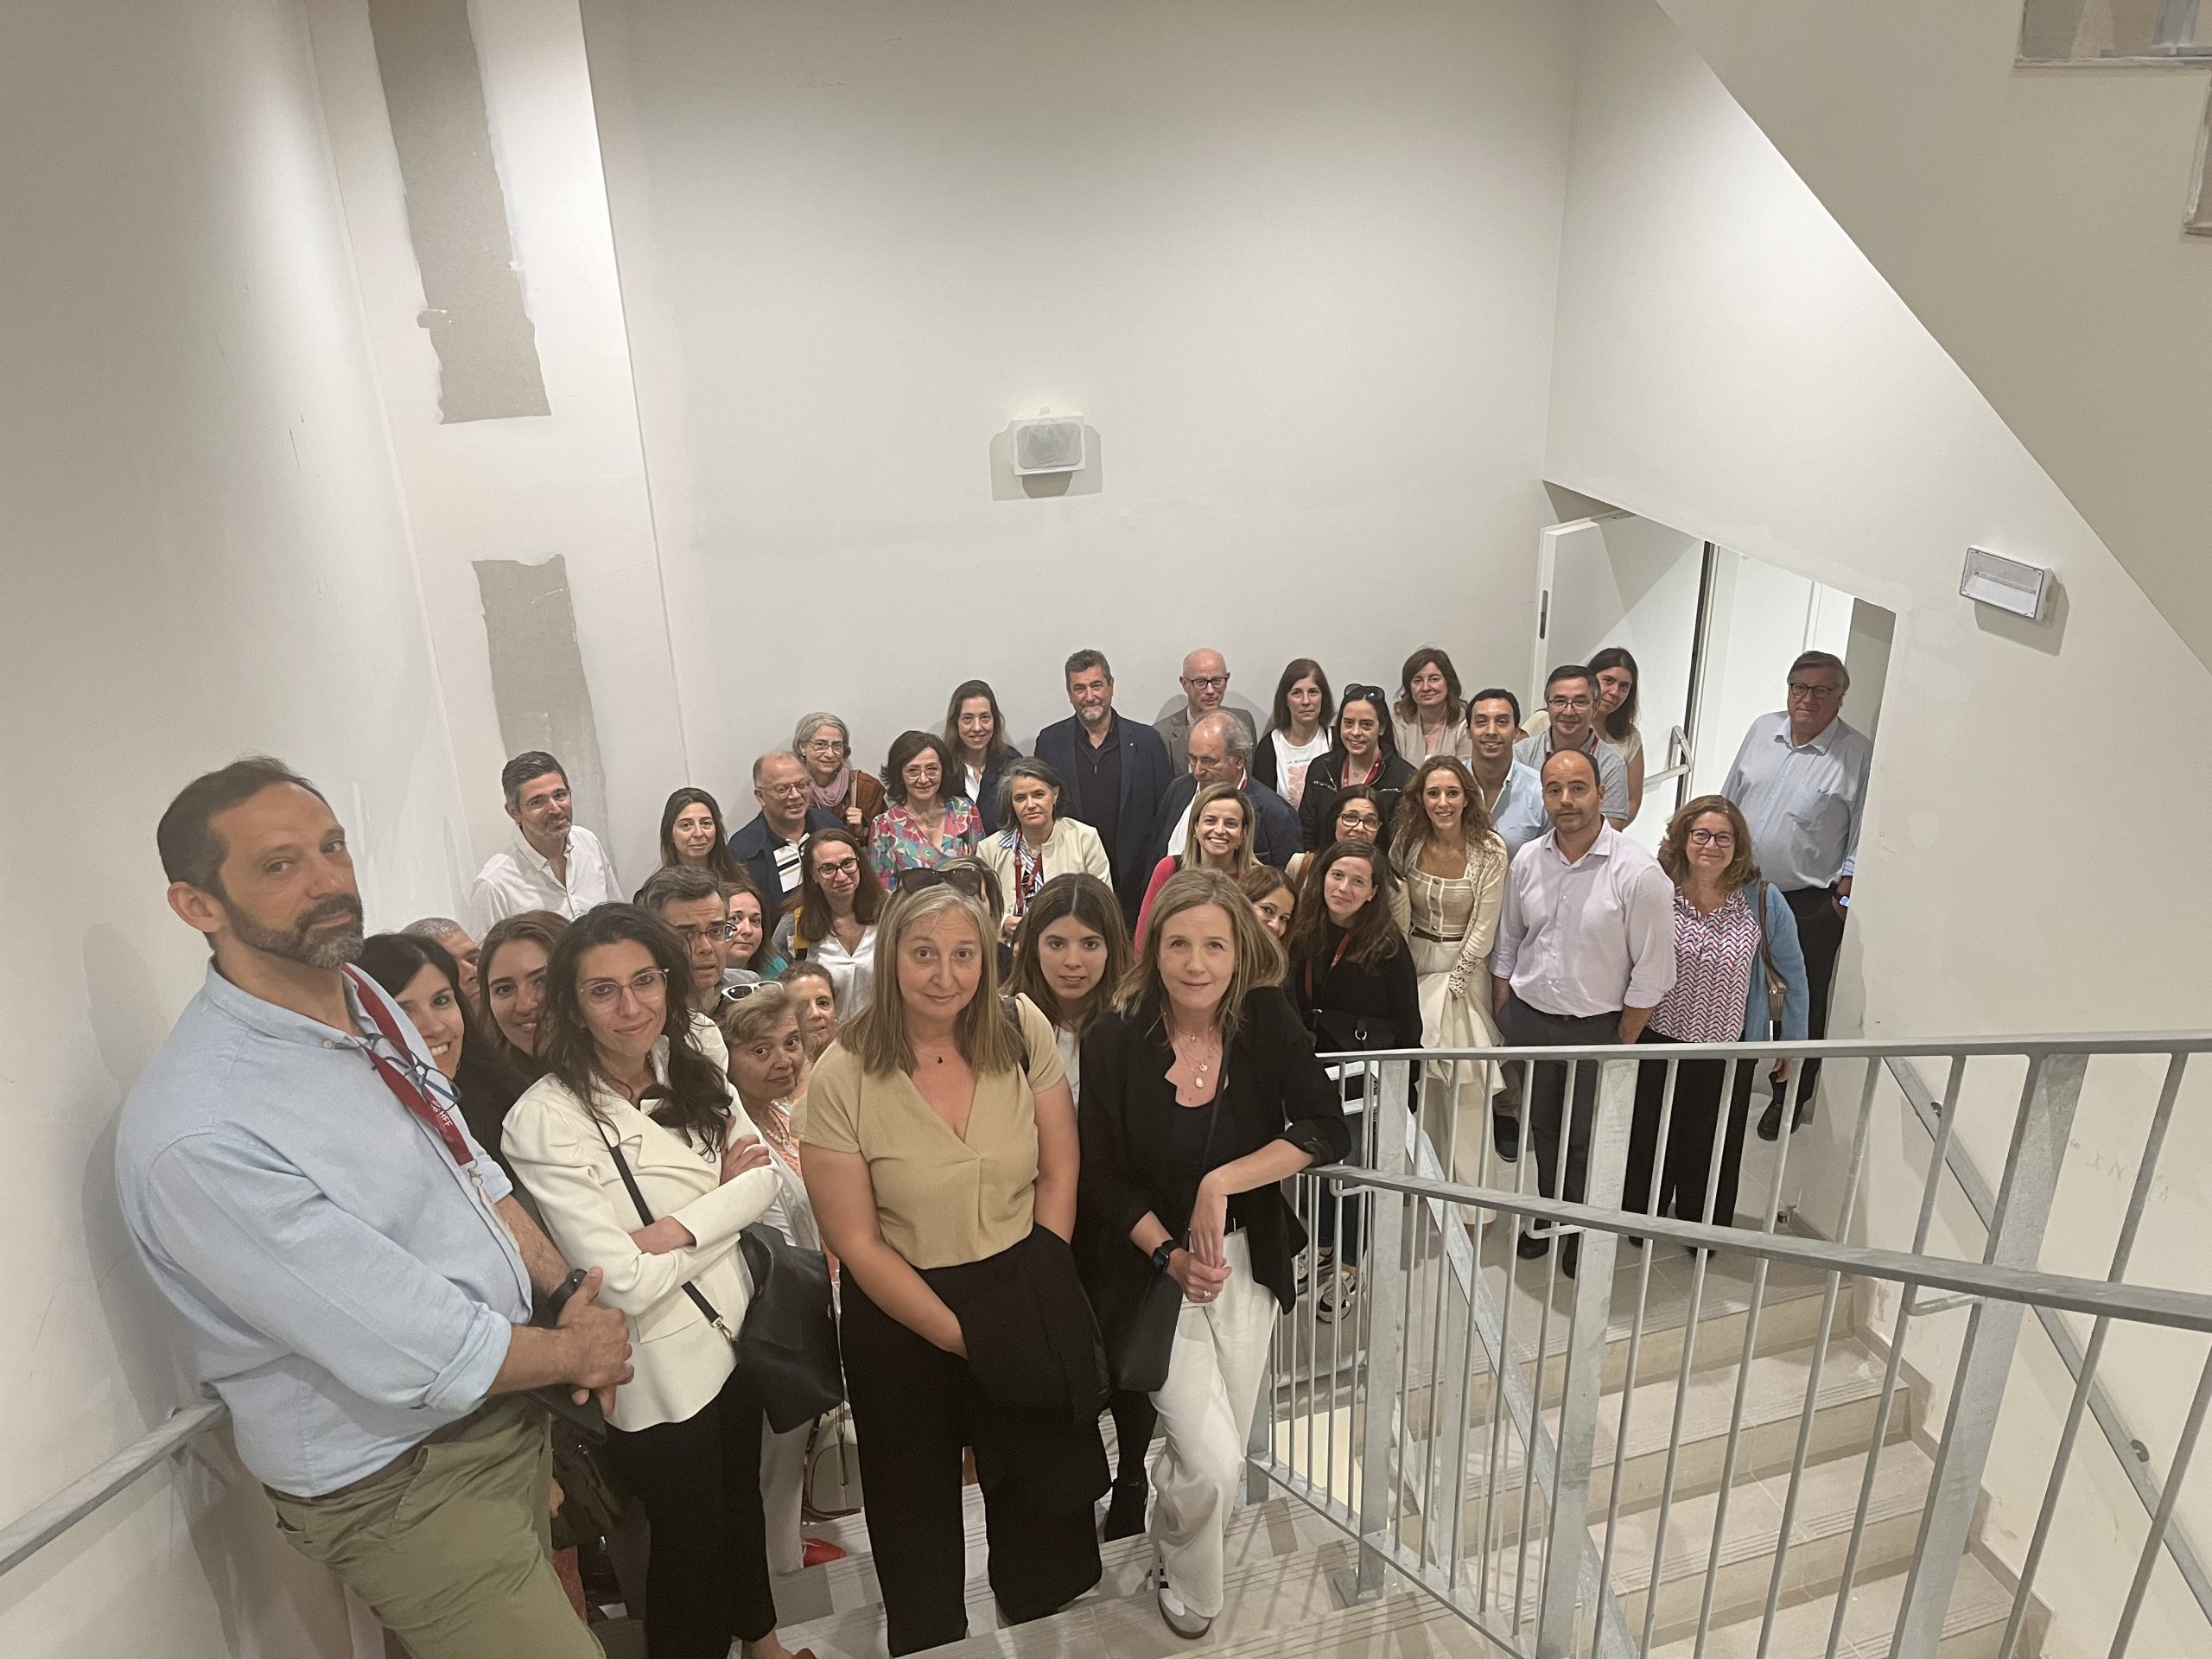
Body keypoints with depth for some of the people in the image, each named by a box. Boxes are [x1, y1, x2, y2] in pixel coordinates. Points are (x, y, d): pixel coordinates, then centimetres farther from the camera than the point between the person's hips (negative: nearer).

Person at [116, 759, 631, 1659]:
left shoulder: (365, 999, -4)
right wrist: (578, 1350, -11)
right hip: (405, 1483, -7)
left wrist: (565, 1293, -2)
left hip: (507, 1412, 8)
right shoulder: (198, 1134, -30)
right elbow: (419, 1358, -26)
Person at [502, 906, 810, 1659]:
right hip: (656, 1368, -6)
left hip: (734, 1334, 6)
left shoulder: (693, 1075, -3)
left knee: (743, 1502, 27)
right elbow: (623, 1283, -25)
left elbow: (763, 1176, -5)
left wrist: (680, 1228, -21)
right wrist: (724, 1199, -14)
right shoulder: (545, 1120, -23)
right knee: (689, 1539, 15)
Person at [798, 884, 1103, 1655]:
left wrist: (1035, 1298, -8)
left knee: (1047, 1504, 18)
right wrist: (959, 1333, -13)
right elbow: (857, 1242, -14)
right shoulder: (843, 1077, -18)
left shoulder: (1022, 1033, -11)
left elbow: (1058, 1174, -2)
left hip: (1024, 1308, 2)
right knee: (919, 1520, 19)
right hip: (902, 1320, -2)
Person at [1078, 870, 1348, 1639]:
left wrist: (1219, 1183, -23)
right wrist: (1171, 1256, -19)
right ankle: (1187, 1595, 25)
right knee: (1212, 1461, -8)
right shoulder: (1115, 1038, -16)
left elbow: (1326, 1130, -17)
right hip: (1152, 1264, -2)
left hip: (1247, 1258, 3)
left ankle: (1169, 1540, 47)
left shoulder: (1267, 1020, -12)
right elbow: (1103, 1177, -9)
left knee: (1225, 1450, 13)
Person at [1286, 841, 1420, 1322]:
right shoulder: (1305, 936, -2)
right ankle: (1322, 1249, 36)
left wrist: (1403, 1091, -9)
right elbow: (1296, 1008, 6)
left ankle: (1347, 1267, 22)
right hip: (1318, 1072, 4)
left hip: (1367, 1079, -4)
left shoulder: (1389, 946, -14)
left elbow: (1408, 1027, -9)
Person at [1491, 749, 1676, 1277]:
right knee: (1541, 1129, 19)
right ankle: (1546, 1217, 42)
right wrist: (1503, 1017, 9)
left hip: (1597, 1027, -3)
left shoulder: (1638, 872, -19)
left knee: (1588, 1140, 14)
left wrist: (1623, 1042, -9)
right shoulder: (1527, 860, -5)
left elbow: (1652, 971, -13)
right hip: (1528, 1019, 4)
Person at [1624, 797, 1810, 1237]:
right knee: (1650, 1138, 17)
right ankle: (1641, 1217, 42)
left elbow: (1793, 974, 2)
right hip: (1657, 1042, 0)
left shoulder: (1764, 902, -11)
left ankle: (1703, 1226, 43)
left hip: (1728, 1051, 0)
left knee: (1712, 1147, 18)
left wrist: (1794, 1040, 7)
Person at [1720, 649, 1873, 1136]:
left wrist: (1842, 896, -11)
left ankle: (1790, 1100, 27)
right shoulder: (1763, 729, 4)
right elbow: (1729, 799, 13)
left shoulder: (1858, 755, -11)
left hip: (1810, 906, -4)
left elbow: (1862, 836, -8)